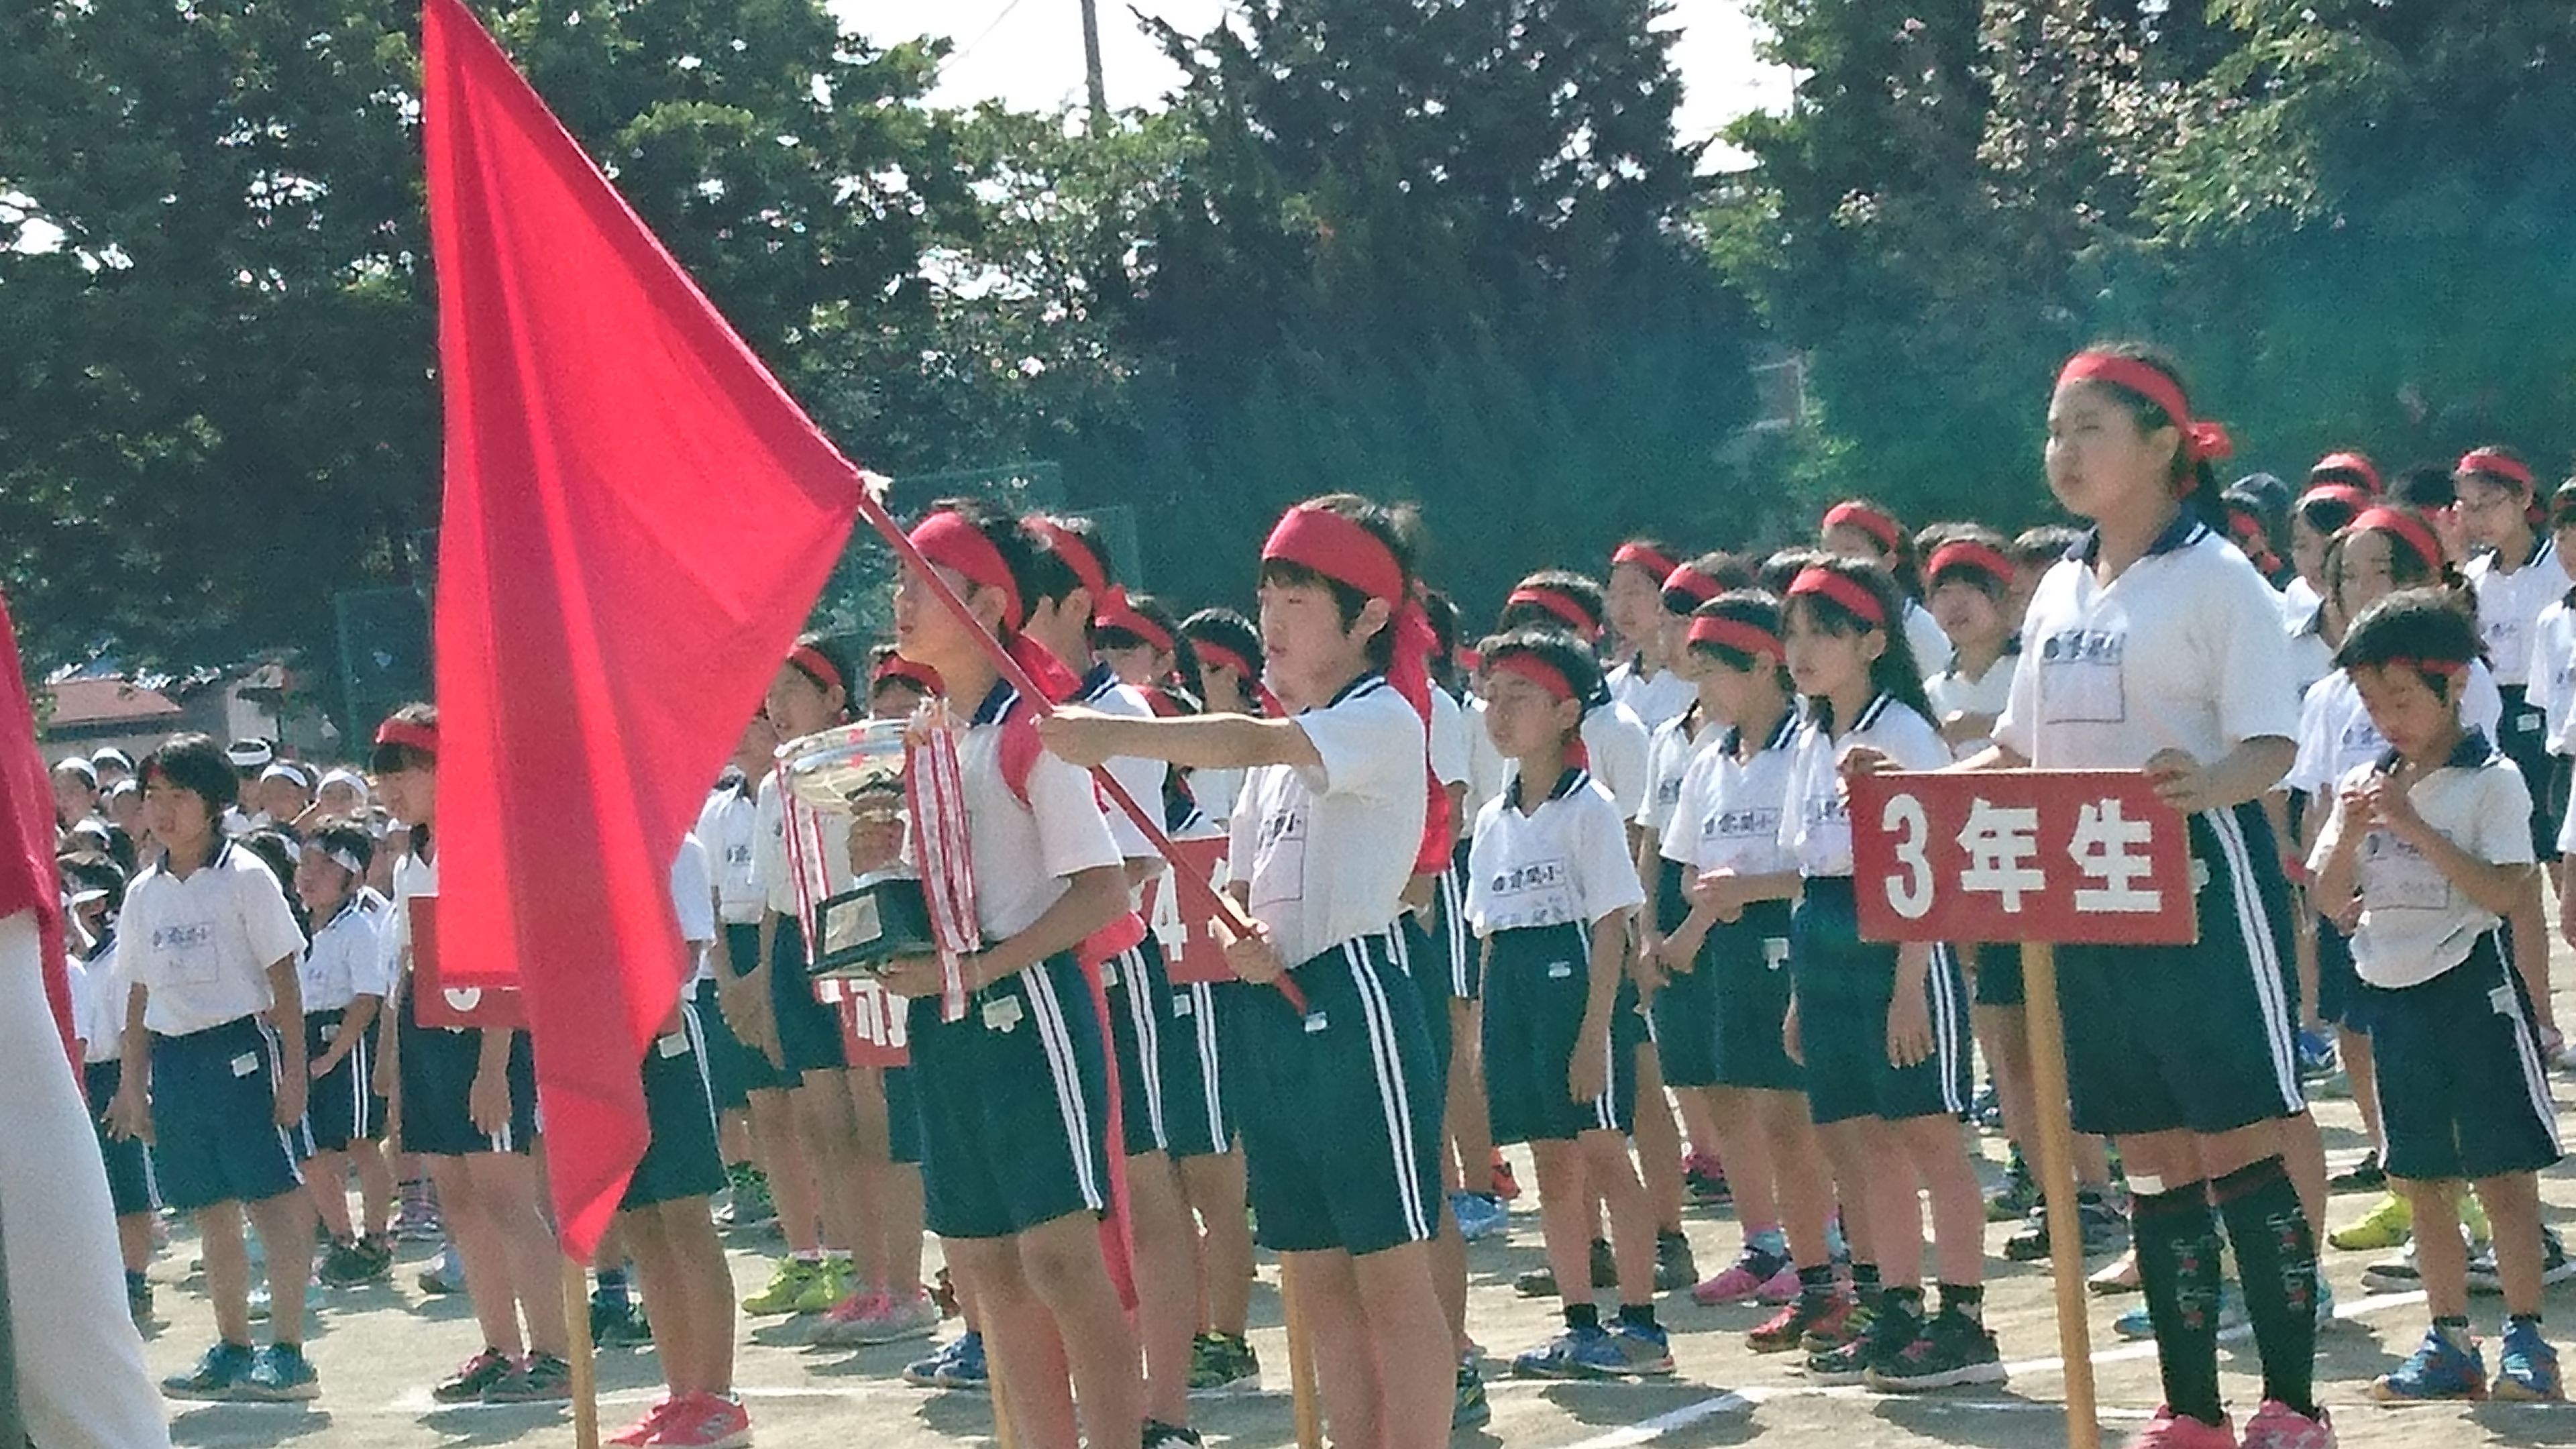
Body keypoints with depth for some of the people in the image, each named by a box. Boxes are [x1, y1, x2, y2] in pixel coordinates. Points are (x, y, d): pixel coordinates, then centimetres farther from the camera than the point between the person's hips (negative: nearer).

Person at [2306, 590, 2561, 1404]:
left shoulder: (2491, 782, -8)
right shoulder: (2364, 787, 8)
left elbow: (2504, 894, -17)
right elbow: (2331, 901, 8)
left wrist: (2414, 828, -21)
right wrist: (2350, 835, -11)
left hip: (2471, 985, -6)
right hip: (2392, 992, 6)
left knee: (2501, 1172, -4)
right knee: (2422, 1179, 10)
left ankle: (2525, 1337, 2)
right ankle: (2450, 1341, 17)